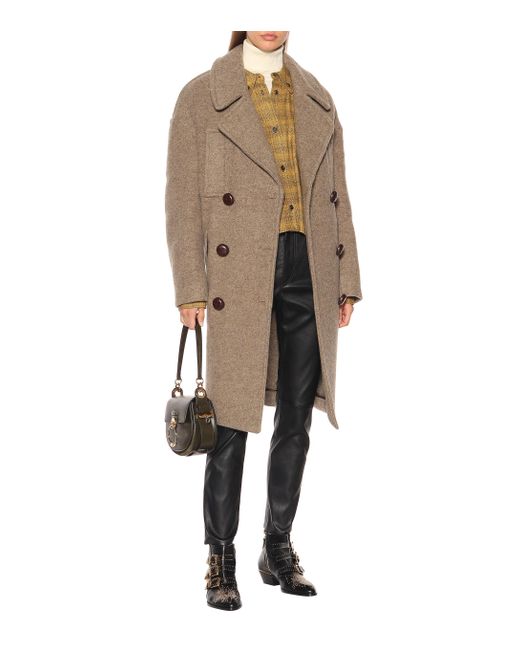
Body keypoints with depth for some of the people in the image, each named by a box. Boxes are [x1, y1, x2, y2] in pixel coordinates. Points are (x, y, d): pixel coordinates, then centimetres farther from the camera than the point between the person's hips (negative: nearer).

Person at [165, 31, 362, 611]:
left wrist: (347, 280, 8)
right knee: (232, 421, -1)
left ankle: (279, 547, 22)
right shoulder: (202, 96, 2)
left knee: (296, 420, 8)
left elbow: (337, 196, 14)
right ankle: (221, 561, 11)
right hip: (242, 275, -4)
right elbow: (183, 199, -2)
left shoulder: (316, 98, 15)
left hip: (310, 274, 4)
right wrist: (190, 289, -9)